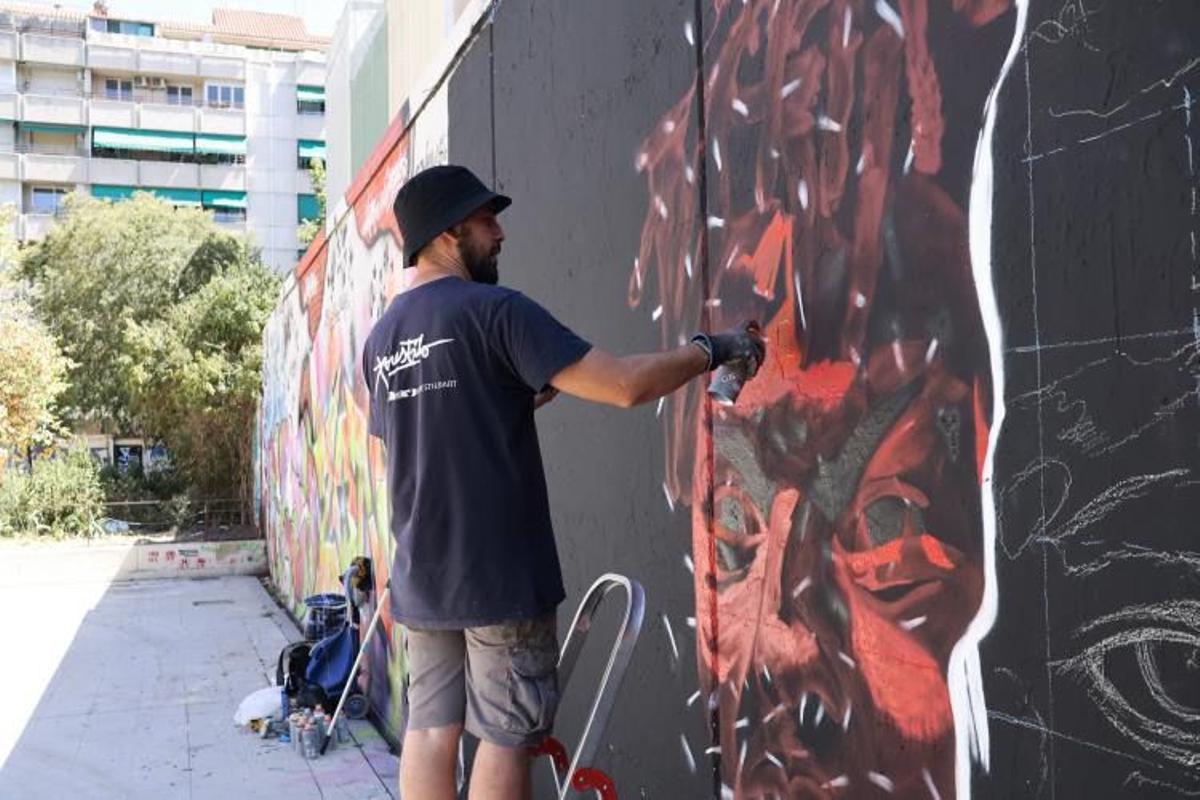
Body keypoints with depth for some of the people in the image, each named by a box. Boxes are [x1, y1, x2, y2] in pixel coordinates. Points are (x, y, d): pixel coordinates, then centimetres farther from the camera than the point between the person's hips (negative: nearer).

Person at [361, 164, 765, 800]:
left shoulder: (380, 338, 10)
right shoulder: (494, 310, -13)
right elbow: (623, 386, -19)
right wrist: (711, 350, -4)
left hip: (421, 578, 7)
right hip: (500, 575, -7)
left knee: (430, 728, 10)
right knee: (503, 735, 3)